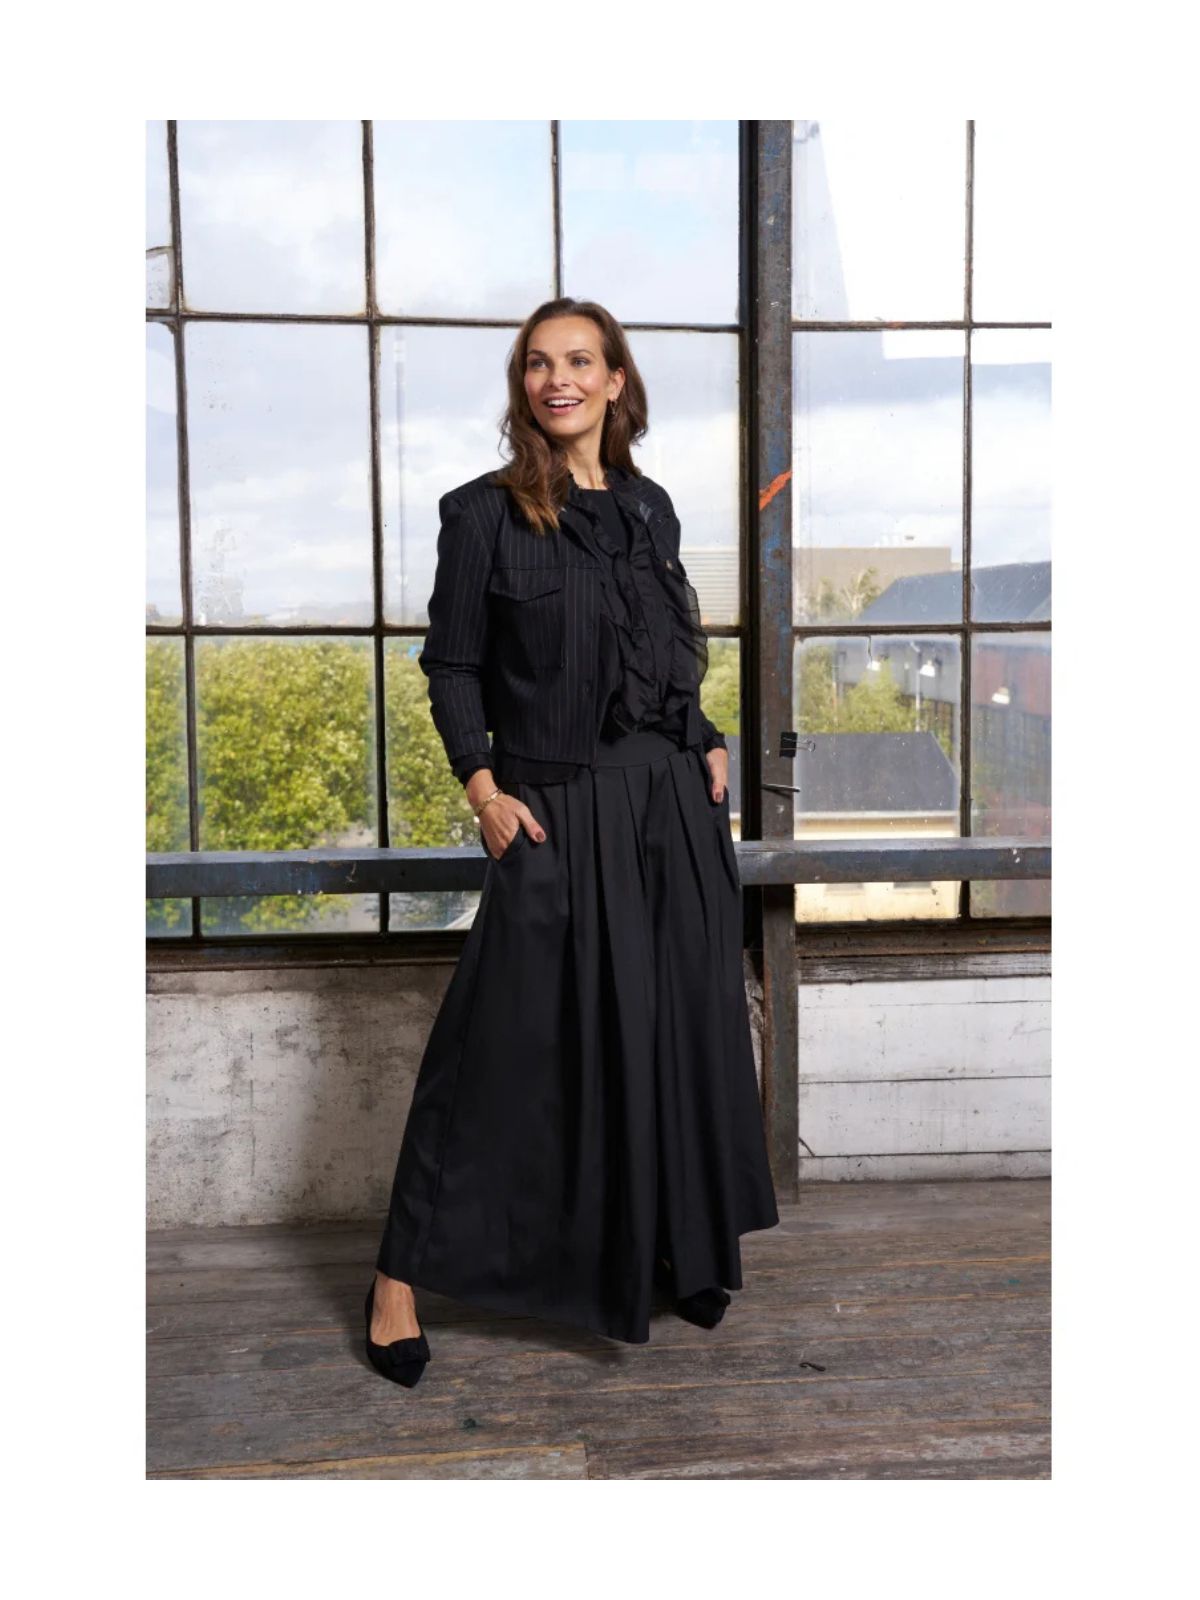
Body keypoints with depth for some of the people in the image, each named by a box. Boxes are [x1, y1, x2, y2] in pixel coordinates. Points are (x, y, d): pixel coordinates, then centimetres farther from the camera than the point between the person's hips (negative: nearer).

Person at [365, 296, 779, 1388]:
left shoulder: (650, 507, 12)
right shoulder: (485, 512, -2)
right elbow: (452, 664, -3)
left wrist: (707, 747, 9)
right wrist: (484, 787, -12)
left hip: (676, 801, 5)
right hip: (559, 810, -5)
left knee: (682, 1024, 11)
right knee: (501, 1040, -4)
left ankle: (682, 1250, 30)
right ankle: (405, 1272, 11)